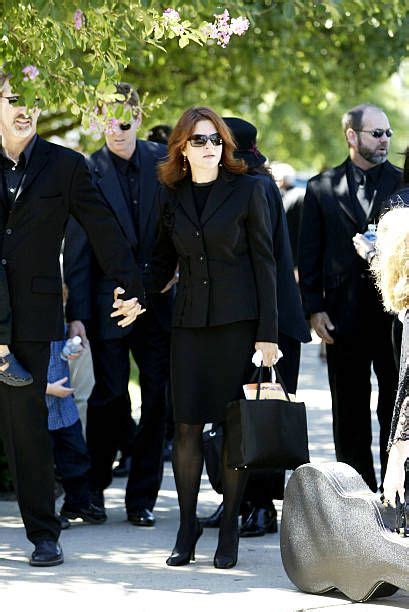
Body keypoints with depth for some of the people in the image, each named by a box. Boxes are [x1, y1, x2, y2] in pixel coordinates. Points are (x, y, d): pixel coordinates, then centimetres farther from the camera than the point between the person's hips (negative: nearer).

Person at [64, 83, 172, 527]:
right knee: (108, 398, 1)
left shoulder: (165, 161, 4)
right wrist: (76, 314, -9)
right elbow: (77, 251, -4)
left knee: (157, 401, 4)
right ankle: (95, 486, 20)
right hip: (109, 303, -2)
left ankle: (142, 498, 14)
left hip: (158, 301, 2)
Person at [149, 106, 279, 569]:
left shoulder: (247, 190, 0)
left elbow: (264, 262, -1)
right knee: (186, 426, -2)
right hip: (189, 321, 3)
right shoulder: (170, 196, 10)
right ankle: (187, 527, 9)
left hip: (238, 320, -3)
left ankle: (229, 530, 8)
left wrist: (267, 333, -6)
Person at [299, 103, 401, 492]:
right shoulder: (322, 189, 6)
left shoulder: (403, 185, 4)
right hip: (344, 313, 1)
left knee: (396, 410, 1)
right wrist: (314, 308, 0)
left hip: (395, 312, -1)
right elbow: (308, 255, 7)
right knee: (349, 415, 7)